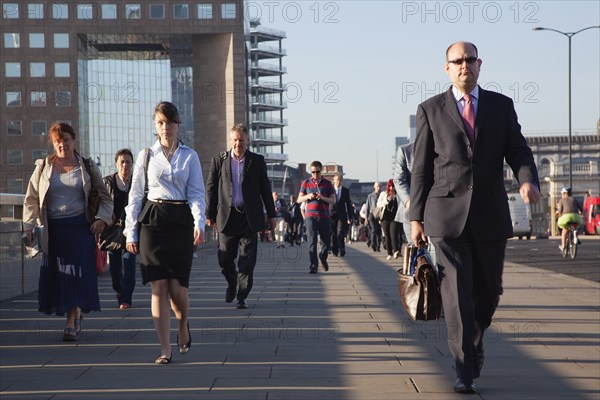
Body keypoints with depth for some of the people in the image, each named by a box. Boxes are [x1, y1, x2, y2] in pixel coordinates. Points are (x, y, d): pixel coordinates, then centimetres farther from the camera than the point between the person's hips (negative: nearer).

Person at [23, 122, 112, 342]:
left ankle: (71, 323, -6)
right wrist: (29, 225, -2)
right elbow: (31, 199, 10)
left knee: (77, 272, -8)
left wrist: (102, 218, -5)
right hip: (52, 229, 2)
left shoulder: (87, 167, 8)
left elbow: (105, 198, 12)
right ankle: (75, 317, 17)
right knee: (56, 273, 1)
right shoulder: (43, 167, 9)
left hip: (80, 227, -2)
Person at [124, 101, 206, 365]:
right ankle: (165, 350, 1)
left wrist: (199, 223, -15)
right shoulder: (146, 156, 8)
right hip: (152, 222, 0)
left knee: (177, 288, -5)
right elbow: (135, 195, 9)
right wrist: (131, 233, 5)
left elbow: (196, 193, 1)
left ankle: (183, 326, 28)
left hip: (181, 222, 0)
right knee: (159, 288, -4)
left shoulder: (190, 156, 7)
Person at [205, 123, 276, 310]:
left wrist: (271, 215, 7)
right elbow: (211, 188, 6)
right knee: (224, 258, 2)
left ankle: (242, 296, 8)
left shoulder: (257, 161, 5)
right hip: (227, 216, 0)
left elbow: (265, 188, 8)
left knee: (247, 260, 0)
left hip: (250, 217, 0)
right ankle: (232, 284, 30)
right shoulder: (219, 159, 5)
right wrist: (210, 214, 2)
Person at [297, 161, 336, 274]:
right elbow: (299, 199, 9)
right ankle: (313, 266, -9)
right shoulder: (306, 183, 7)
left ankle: (323, 257, 37)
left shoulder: (327, 184, 6)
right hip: (310, 216, -1)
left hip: (324, 216, 1)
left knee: (327, 241, 8)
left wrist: (323, 198, -14)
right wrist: (308, 196, -11)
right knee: (312, 241, -10)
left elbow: (333, 200, 5)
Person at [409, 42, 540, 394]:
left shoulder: (502, 105, 9)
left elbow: (518, 151, 4)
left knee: (488, 291, 10)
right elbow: (421, 167, 6)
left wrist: (529, 180, -18)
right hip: (447, 215, -2)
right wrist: (416, 217, 3)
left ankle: (474, 340, 39)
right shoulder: (431, 110, 6)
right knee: (457, 293, -8)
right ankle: (465, 372, -4)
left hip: (490, 215, 2)